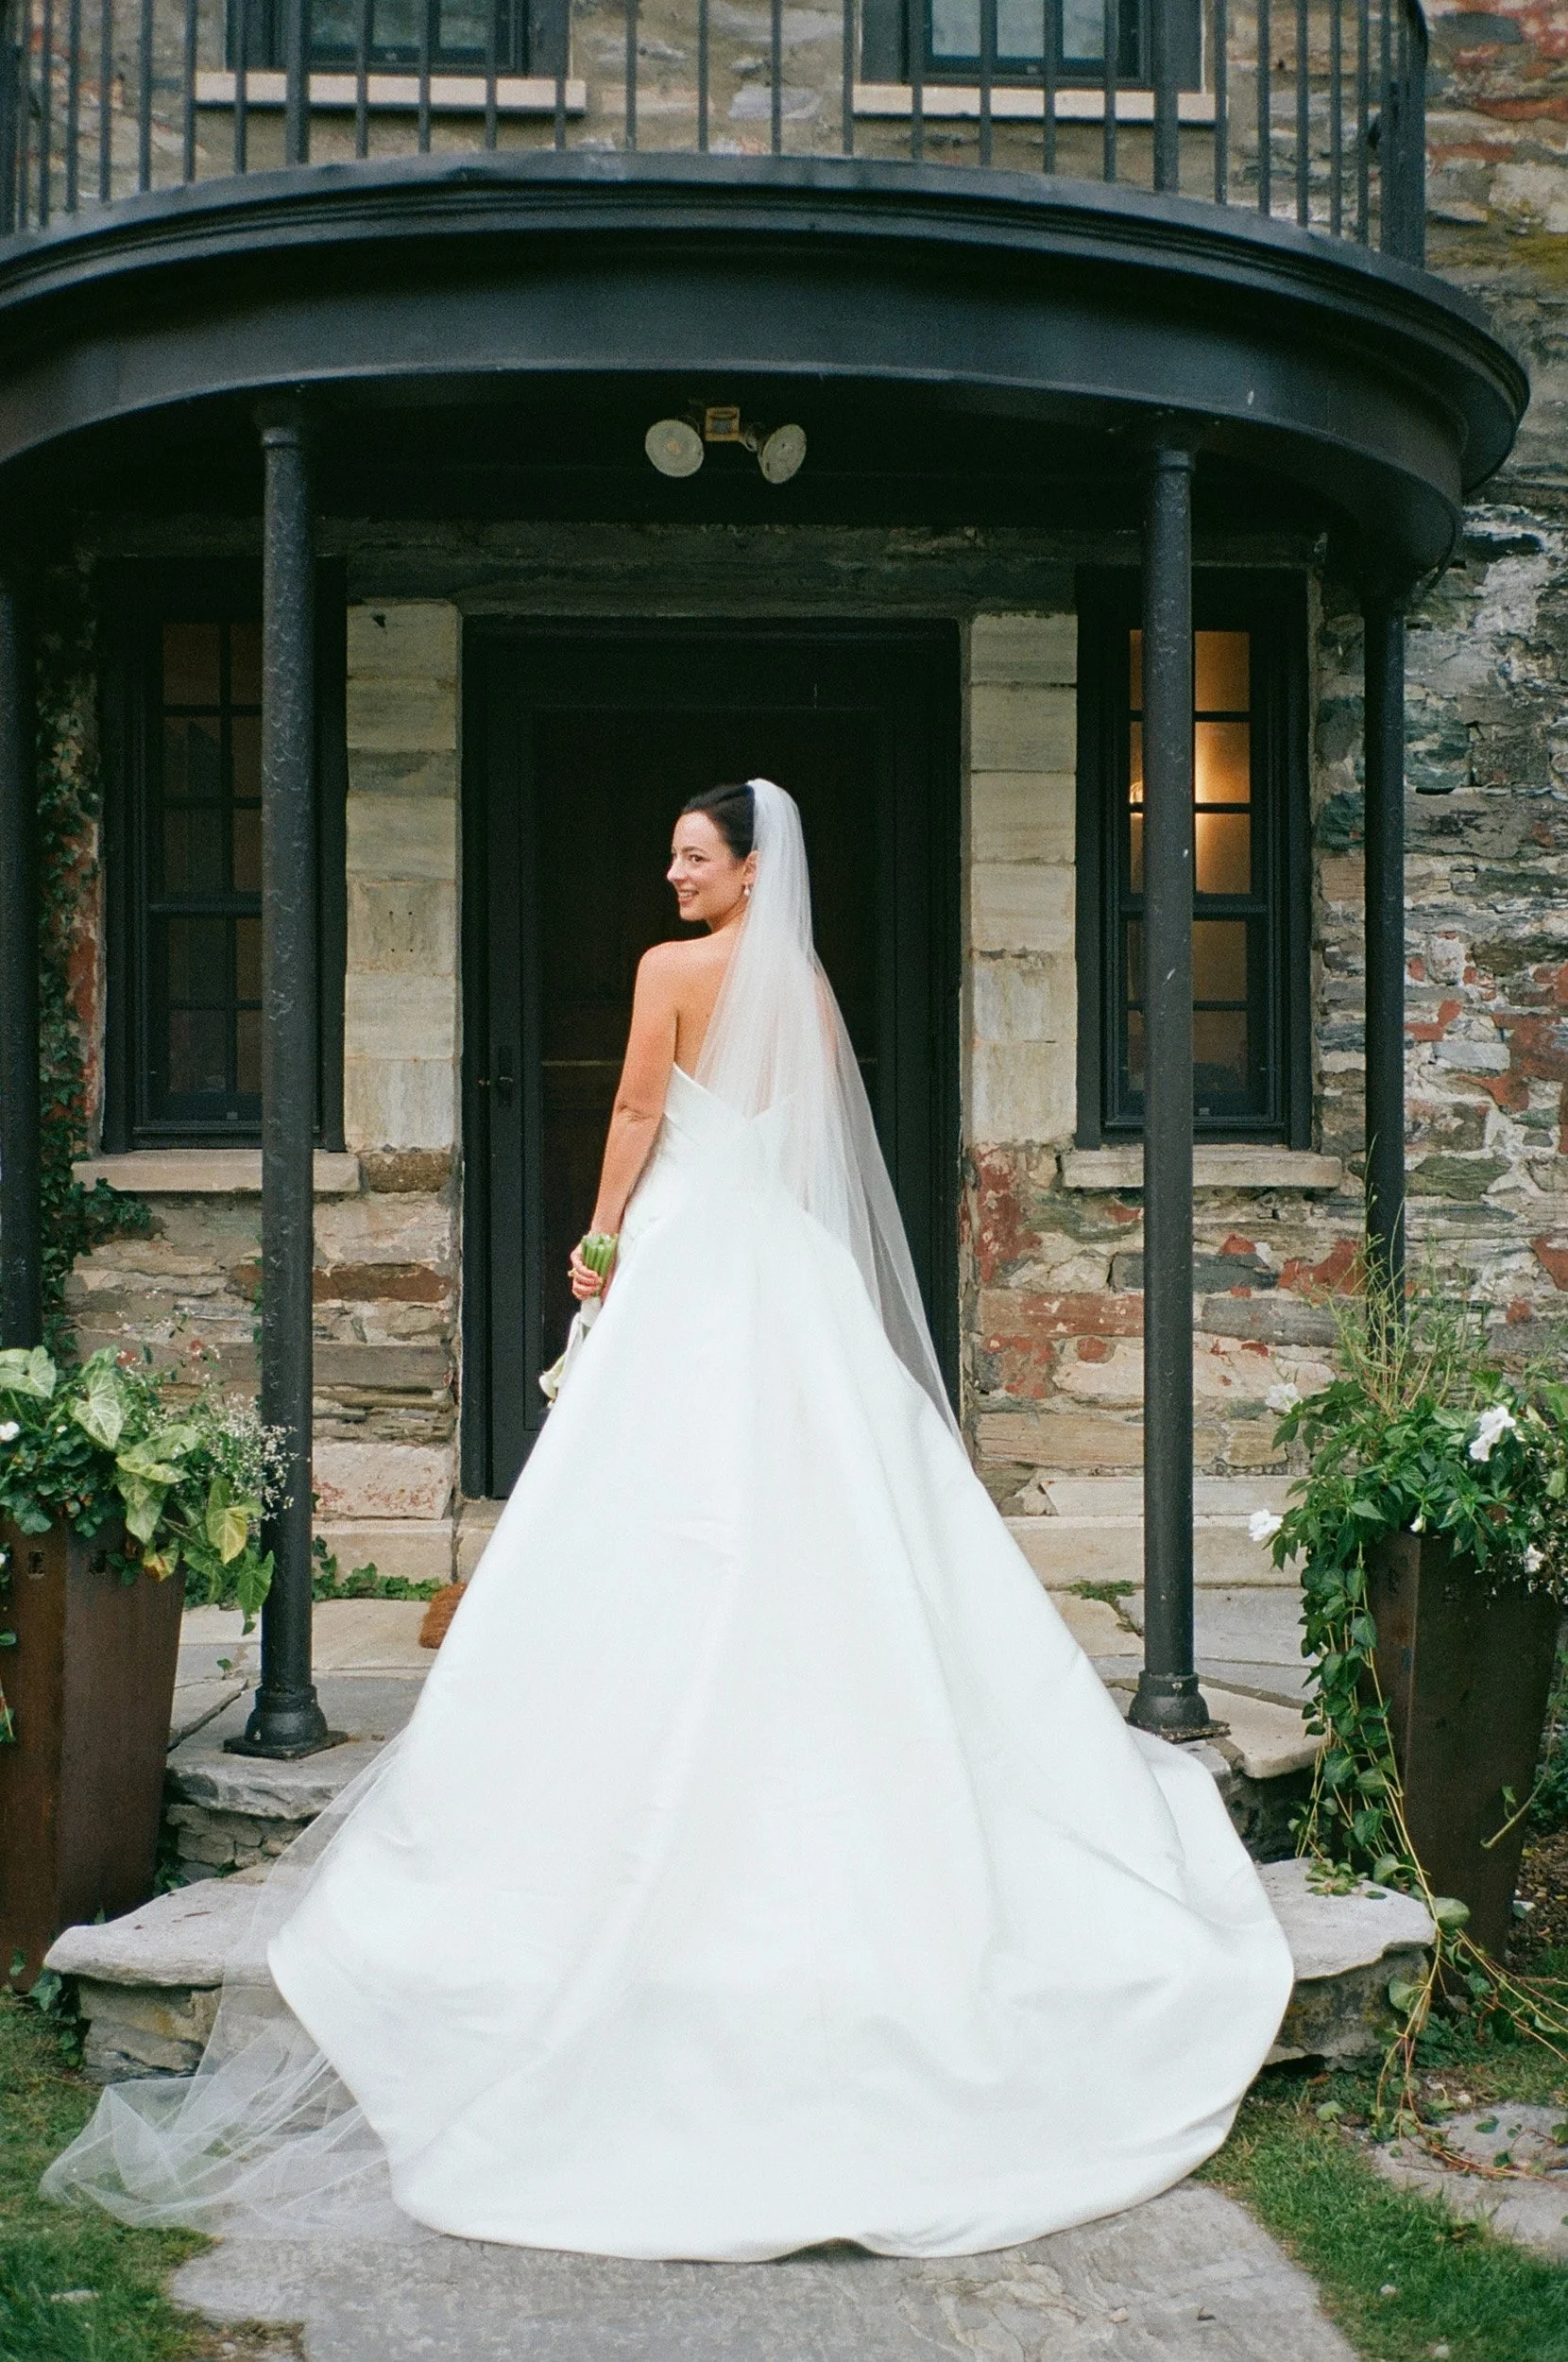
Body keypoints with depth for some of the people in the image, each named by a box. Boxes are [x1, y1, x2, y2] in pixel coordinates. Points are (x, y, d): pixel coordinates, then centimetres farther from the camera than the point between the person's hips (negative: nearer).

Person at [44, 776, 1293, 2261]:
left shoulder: (672, 971, -7)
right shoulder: (810, 986, 12)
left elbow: (638, 1115, -5)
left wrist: (602, 1236, 6)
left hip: (694, 1250, -6)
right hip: (797, 1265, 7)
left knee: (675, 1516, -4)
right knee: (816, 1509, 6)